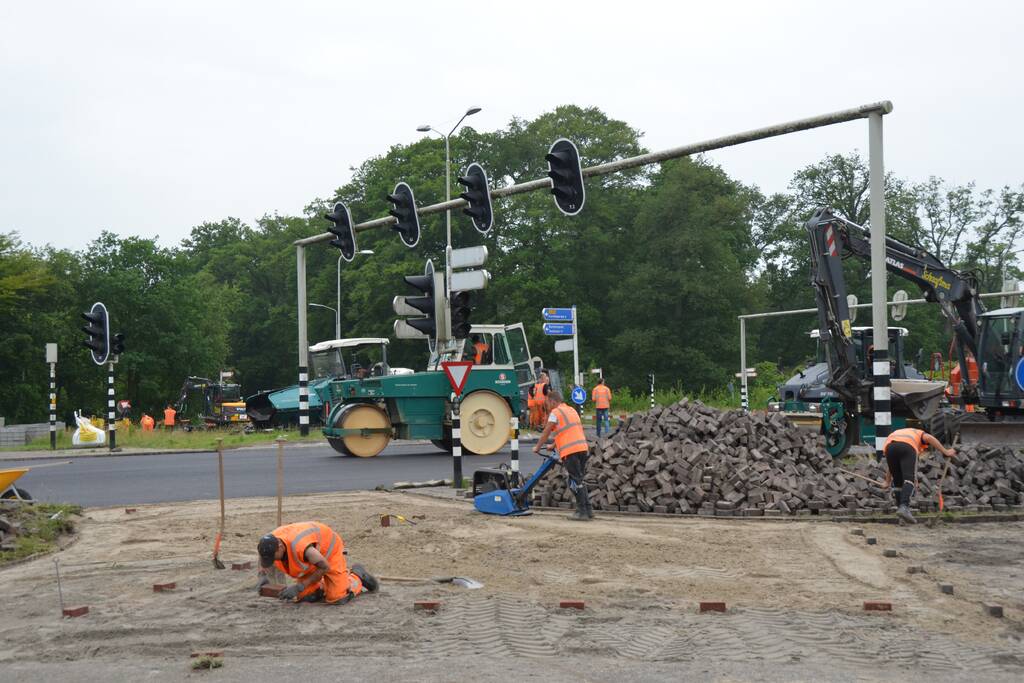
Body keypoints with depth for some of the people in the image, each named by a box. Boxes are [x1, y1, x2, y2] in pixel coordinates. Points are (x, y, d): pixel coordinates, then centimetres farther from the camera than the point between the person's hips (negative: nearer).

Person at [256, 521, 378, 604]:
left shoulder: (299, 547, -45)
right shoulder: (270, 543, -24)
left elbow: (325, 567, -32)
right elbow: (263, 560, 2)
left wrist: (299, 587, -34)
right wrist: (262, 576, -19)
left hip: (328, 550, -6)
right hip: (311, 557, 6)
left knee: (336, 598, -14)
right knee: (304, 597, -4)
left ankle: (356, 576, 15)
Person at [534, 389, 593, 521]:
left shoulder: (555, 412, -2)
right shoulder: (571, 410, 23)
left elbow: (546, 433, -1)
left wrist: (537, 447, 13)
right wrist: (555, 445, 38)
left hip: (570, 451, -8)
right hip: (582, 448, 8)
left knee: (575, 481, -4)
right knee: (579, 480, 15)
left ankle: (582, 512, -3)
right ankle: (588, 510, 14)